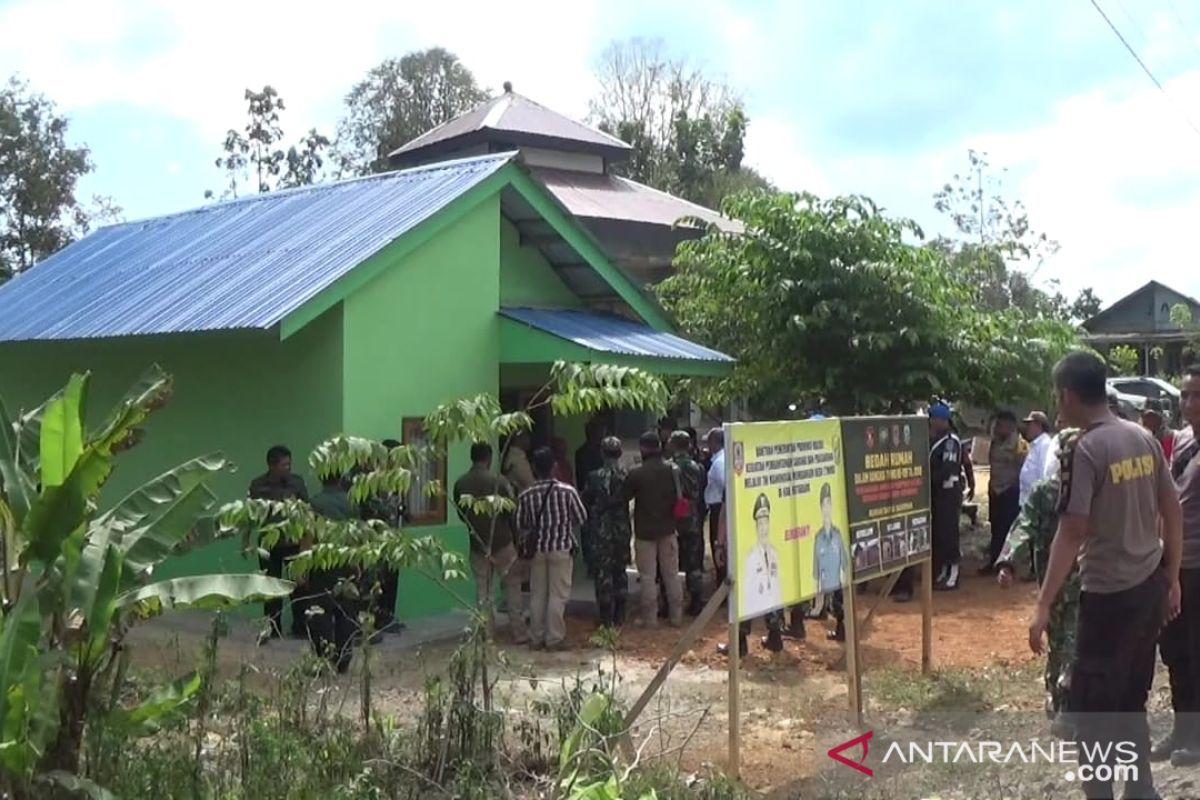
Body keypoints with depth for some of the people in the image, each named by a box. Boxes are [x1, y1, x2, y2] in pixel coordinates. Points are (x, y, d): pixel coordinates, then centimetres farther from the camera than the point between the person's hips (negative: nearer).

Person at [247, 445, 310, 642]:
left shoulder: (297, 482, -3)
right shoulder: (257, 485, -4)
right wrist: (246, 540, 1)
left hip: (294, 542, 0)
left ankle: (300, 627, 15)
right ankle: (272, 628, 19)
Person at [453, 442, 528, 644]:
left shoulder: (460, 484, -3)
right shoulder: (499, 481, -14)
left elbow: (461, 514, 8)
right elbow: (512, 512, -11)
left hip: (477, 545, 3)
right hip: (503, 542, -3)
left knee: (483, 592, 10)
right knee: (512, 587, 9)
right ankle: (519, 632, 10)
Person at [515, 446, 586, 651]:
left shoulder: (525, 496, -7)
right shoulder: (567, 491, -12)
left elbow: (521, 526, 2)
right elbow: (581, 518, 0)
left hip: (537, 549, 2)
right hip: (561, 547, -2)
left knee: (537, 594, 10)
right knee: (558, 594, 2)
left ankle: (536, 638, 15)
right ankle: (555, 638, 3)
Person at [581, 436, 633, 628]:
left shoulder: (595, 477, -13)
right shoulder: (628, 476, -6)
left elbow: (586, 504, -4)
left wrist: (587, 527, 12)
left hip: (601, 532, -3)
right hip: (623, 531, 3)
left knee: (603, 574, 4)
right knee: (620, 572, 17)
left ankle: (606, 619, 6)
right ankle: (619, 616, 22)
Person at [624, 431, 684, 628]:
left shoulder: (636, 474, -14)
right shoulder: (672, 470, -4)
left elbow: (625, 497, -2)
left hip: (644, 531, -3)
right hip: (668, 529, 3)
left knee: (647, 576, 4)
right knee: (671, 574, 12)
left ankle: (650, 617, 8)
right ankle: (676, 615, 18)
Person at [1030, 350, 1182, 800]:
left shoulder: (1085, 450, -16)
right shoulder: (1144, 438, 5)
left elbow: (1073, 532, -20)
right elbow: (1172, 513, 10)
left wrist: (1044, 606, -17)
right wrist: (1172, 578, 19)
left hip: (1109, 593, -8)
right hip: (1150, 586, 8)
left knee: (1090, 708, 3)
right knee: (1131, 701, 20)